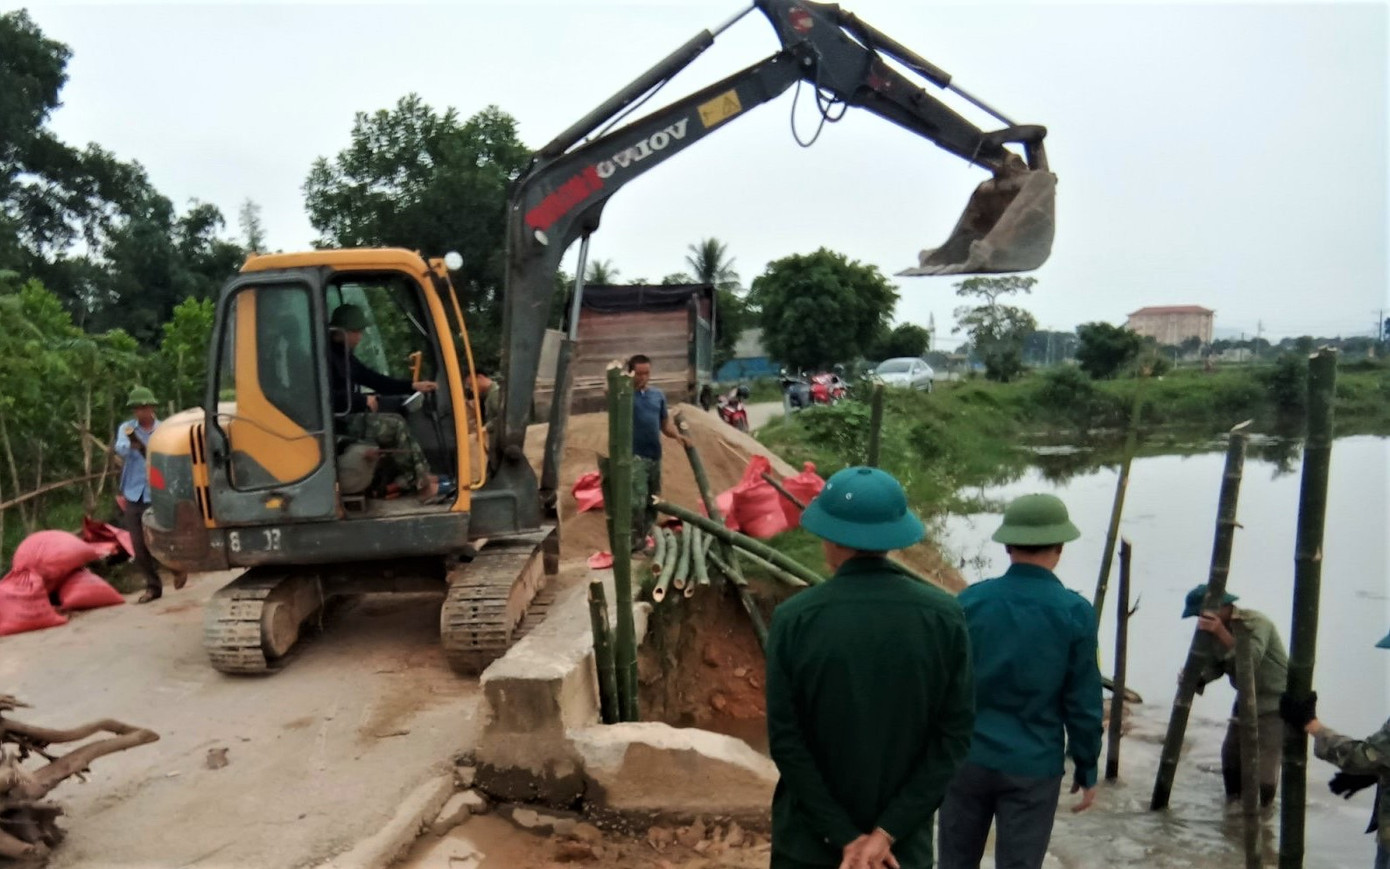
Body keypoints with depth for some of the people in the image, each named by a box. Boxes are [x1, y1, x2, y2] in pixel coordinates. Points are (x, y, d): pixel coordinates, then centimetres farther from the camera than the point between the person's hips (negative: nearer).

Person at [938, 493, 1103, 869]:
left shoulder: (970, 601, -6)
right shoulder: (1075, 612, -11)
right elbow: (1083, 704, -7)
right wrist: (1086, 770, 6)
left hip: (968, 758, 2)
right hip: (1033, 767, -2)